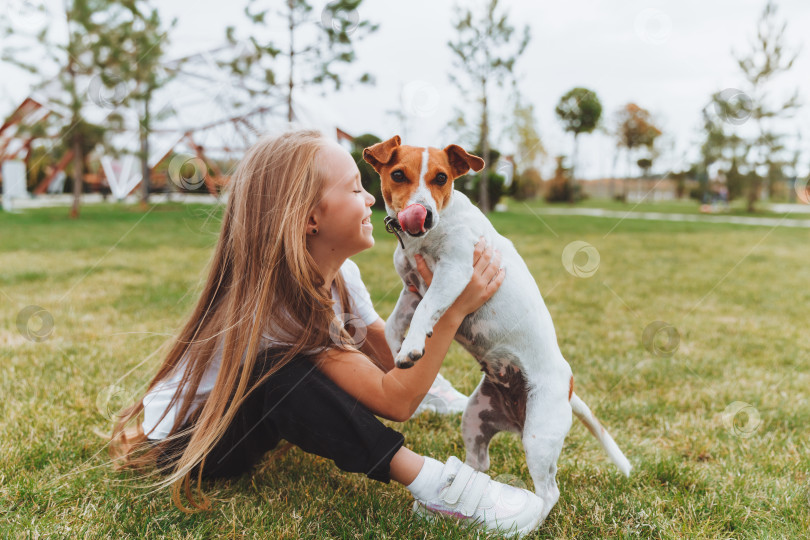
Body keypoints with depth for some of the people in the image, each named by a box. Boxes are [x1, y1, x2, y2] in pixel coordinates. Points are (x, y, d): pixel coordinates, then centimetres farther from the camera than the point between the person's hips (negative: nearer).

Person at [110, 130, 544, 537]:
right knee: (285, 376, -38)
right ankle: (435, 485, -35)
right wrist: (455, 311, -38)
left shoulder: (341, 276, -11)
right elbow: (394, 402, -36)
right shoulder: (273, 299, -35)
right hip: (180, 442, -8)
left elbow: (393, 360, -12)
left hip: (243, 423, 9)